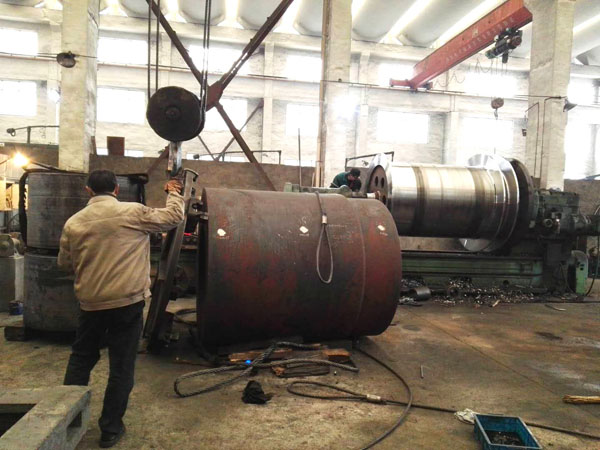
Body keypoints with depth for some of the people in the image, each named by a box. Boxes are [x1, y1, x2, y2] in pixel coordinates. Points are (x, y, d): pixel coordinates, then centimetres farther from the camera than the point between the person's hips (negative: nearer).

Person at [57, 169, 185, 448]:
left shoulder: (73, 223, 1)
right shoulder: (133, 212, -10)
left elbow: (65, 264, 13)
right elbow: (174, 217, 0)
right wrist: (174, 193, 18)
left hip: (90, 303, 4)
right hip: (128, 303, -3)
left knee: (81, 359, 23)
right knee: (121, 367, 9)